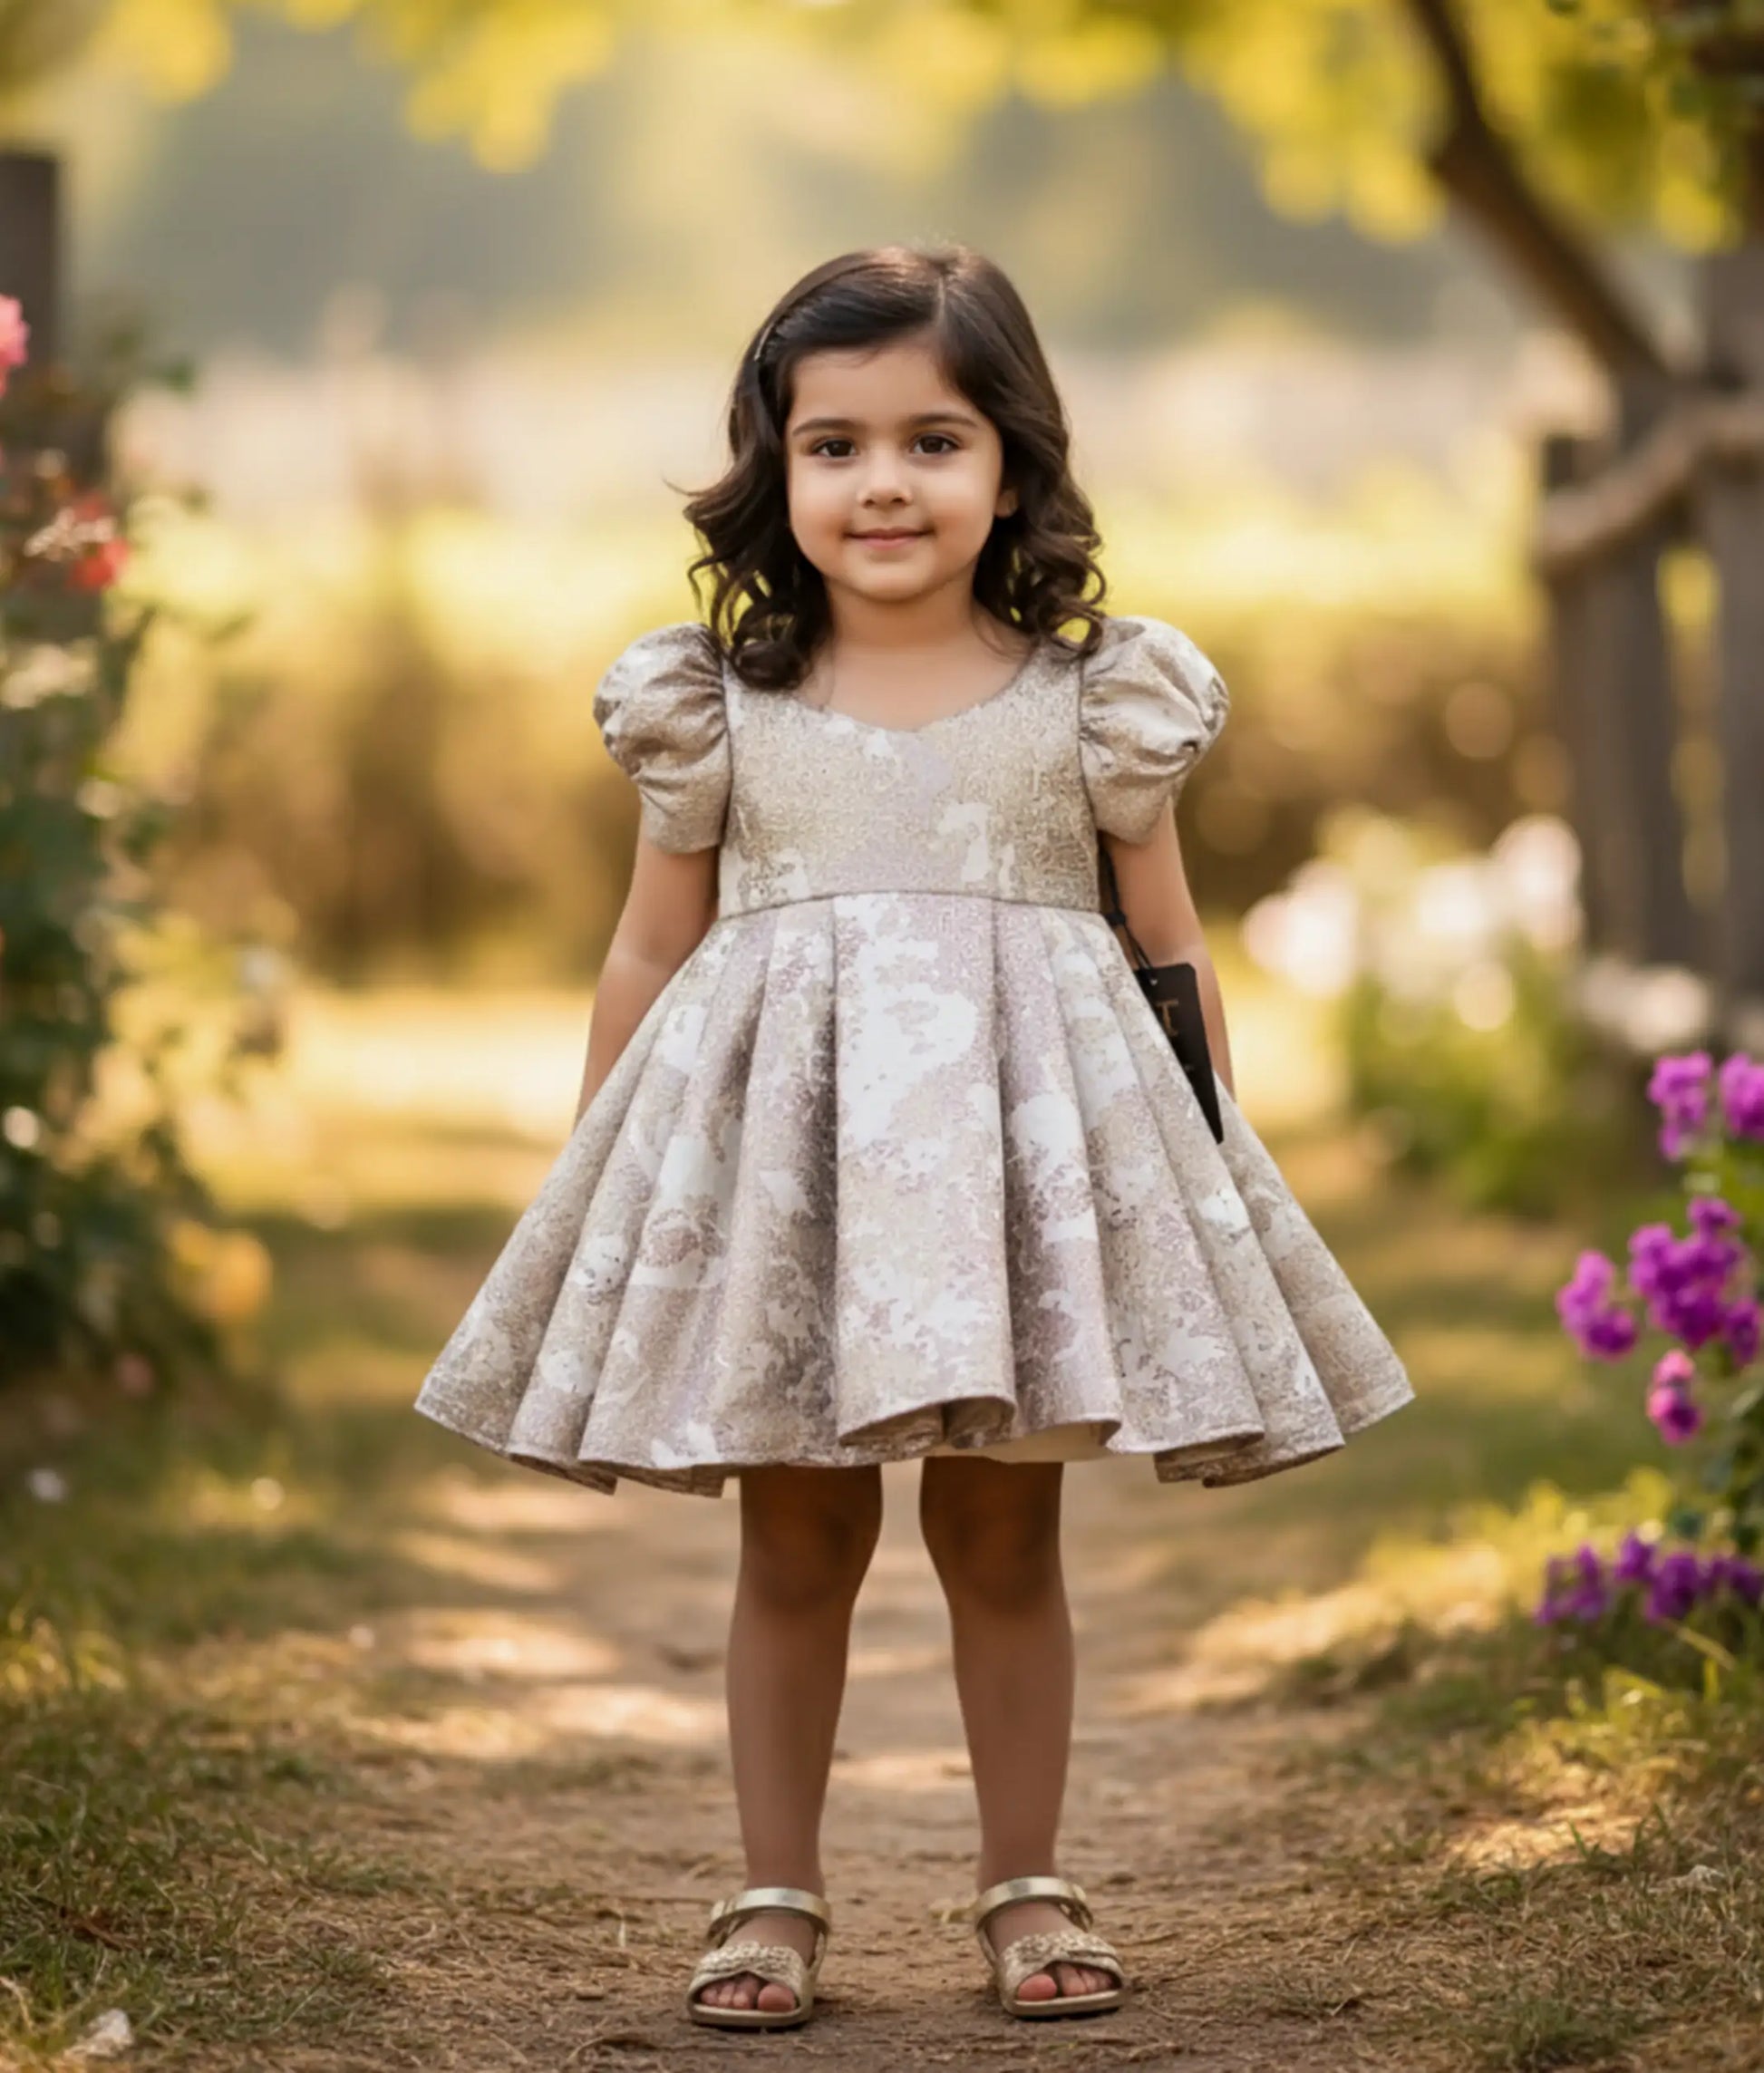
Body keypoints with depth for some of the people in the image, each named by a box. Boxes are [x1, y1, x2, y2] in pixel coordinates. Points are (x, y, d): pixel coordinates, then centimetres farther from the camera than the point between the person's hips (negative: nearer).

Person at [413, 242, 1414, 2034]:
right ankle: (775, 1900, 17)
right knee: (796, 1542, 6)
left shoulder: (1094, 701, 2)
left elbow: (1170, 944, 10)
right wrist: (586, 1192, 9)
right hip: (778, 1144, 0)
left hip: (1023, 1138, 0)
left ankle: (1026, 1892, 19)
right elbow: (646, 961, 9)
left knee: (1003, 1537, 7)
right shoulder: (717, 711, 3)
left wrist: (1212, 1154, 10)